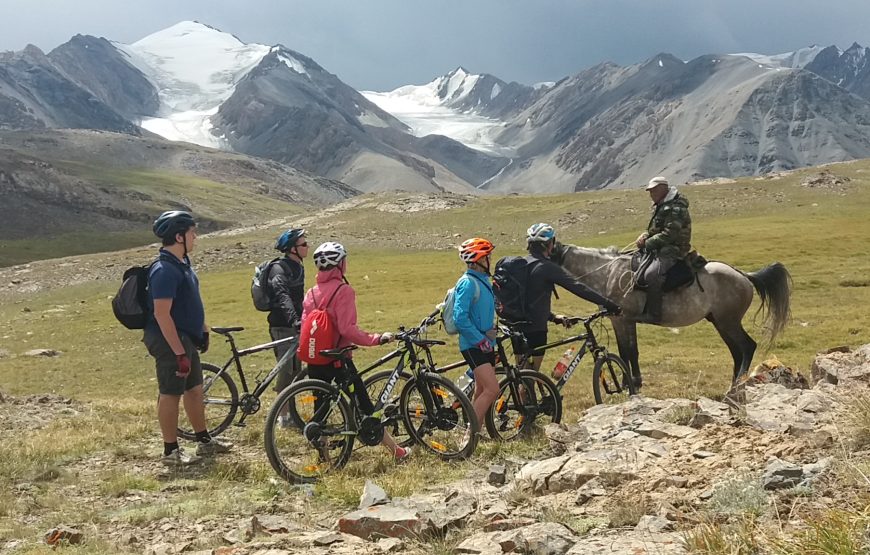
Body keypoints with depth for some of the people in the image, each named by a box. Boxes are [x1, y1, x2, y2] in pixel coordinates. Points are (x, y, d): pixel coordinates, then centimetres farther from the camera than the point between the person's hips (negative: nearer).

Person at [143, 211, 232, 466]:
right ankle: (171, 451, 10)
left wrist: (203, 329, 23)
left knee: (194, 389, 17)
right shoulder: (164, 270, -23)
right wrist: (179, 352, -26)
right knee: (171, 394, 0)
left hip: (187, 338, 10)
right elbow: (162, 314, -26)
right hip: (170, 342, -10)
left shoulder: (182, 263, 9)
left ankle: (204, 441, 28)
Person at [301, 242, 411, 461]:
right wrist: (376, 339, -18)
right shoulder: (343, 290, -13)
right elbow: (347, 328, -22)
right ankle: (396, 451, 11)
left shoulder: (311, 293, 7)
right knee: (365, 406, 2)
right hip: (338, 359, -6)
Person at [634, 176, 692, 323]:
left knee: (651, 274, -32)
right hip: (660, 250, 11)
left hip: (672, 251, -11)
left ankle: (653, 314, -29)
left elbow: (669, 234, -23)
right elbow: (653, 230, 22)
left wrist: (648, 243, -18)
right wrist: (644, 236, 0)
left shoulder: (676, 208, -16)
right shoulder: (660, 206, 16)